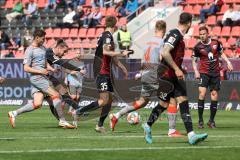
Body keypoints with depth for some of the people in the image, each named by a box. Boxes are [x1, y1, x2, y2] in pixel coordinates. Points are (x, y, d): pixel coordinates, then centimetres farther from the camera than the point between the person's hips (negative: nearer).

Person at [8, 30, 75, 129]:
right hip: (36, 78, -9)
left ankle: (14, 113, 7)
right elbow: (26, 68, -10)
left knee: (37, 104, -1)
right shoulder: (30, 50, -7)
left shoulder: (42, 48, 18)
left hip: (42, 78, 9)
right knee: (56, 95, -13)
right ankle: (62, 121, -8)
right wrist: (40, 71, -19)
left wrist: (51, 69, 9)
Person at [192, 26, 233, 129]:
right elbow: (194, 60, 5)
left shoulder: (216, 42, 2)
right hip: (204, 73, -3)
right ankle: (200, 120, -10)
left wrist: (228, 62, 6)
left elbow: (221, 53, 18)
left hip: (215, 73, 3)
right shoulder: (198, 47, -4)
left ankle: (211, 120, 12)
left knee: (214, 95, 1)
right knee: (202, 93, -17)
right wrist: (196, 71, -9)